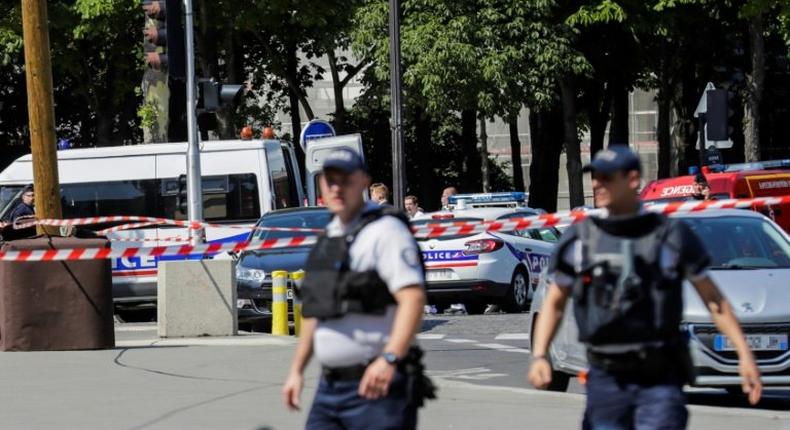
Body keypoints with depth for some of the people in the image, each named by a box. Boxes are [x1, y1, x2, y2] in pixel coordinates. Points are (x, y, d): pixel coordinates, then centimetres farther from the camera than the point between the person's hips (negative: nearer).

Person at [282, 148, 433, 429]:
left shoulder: (384, 230, -10)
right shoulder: (328, 239, 18)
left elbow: (413, 298, -21)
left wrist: (389, 359, -31)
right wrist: (297, 369, 21)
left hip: (377, 386, -8)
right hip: (330, 388, 8)